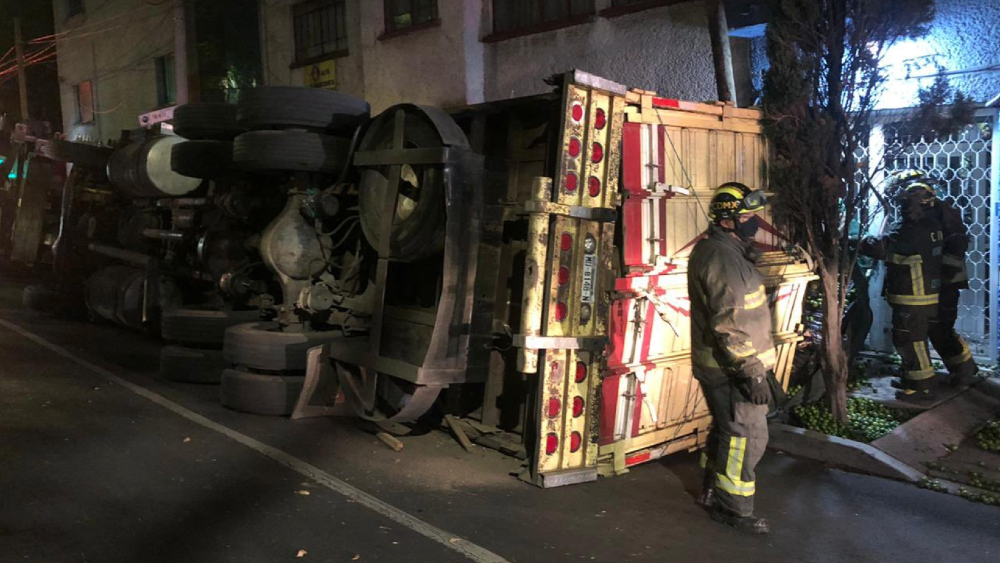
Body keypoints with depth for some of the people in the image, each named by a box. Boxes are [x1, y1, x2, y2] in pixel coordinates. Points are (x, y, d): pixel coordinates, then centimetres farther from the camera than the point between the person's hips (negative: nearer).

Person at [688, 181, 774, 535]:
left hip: (718, 364, 11)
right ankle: (735, 510, 11)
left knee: (727, 429, 21)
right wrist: (752, 372, -23)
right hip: (732, 367, -11)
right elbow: (730, 324, -26)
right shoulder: (723, 257, -22)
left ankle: (714, 493, 35)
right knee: (747, 437, -1)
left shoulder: (715, 249, 13)